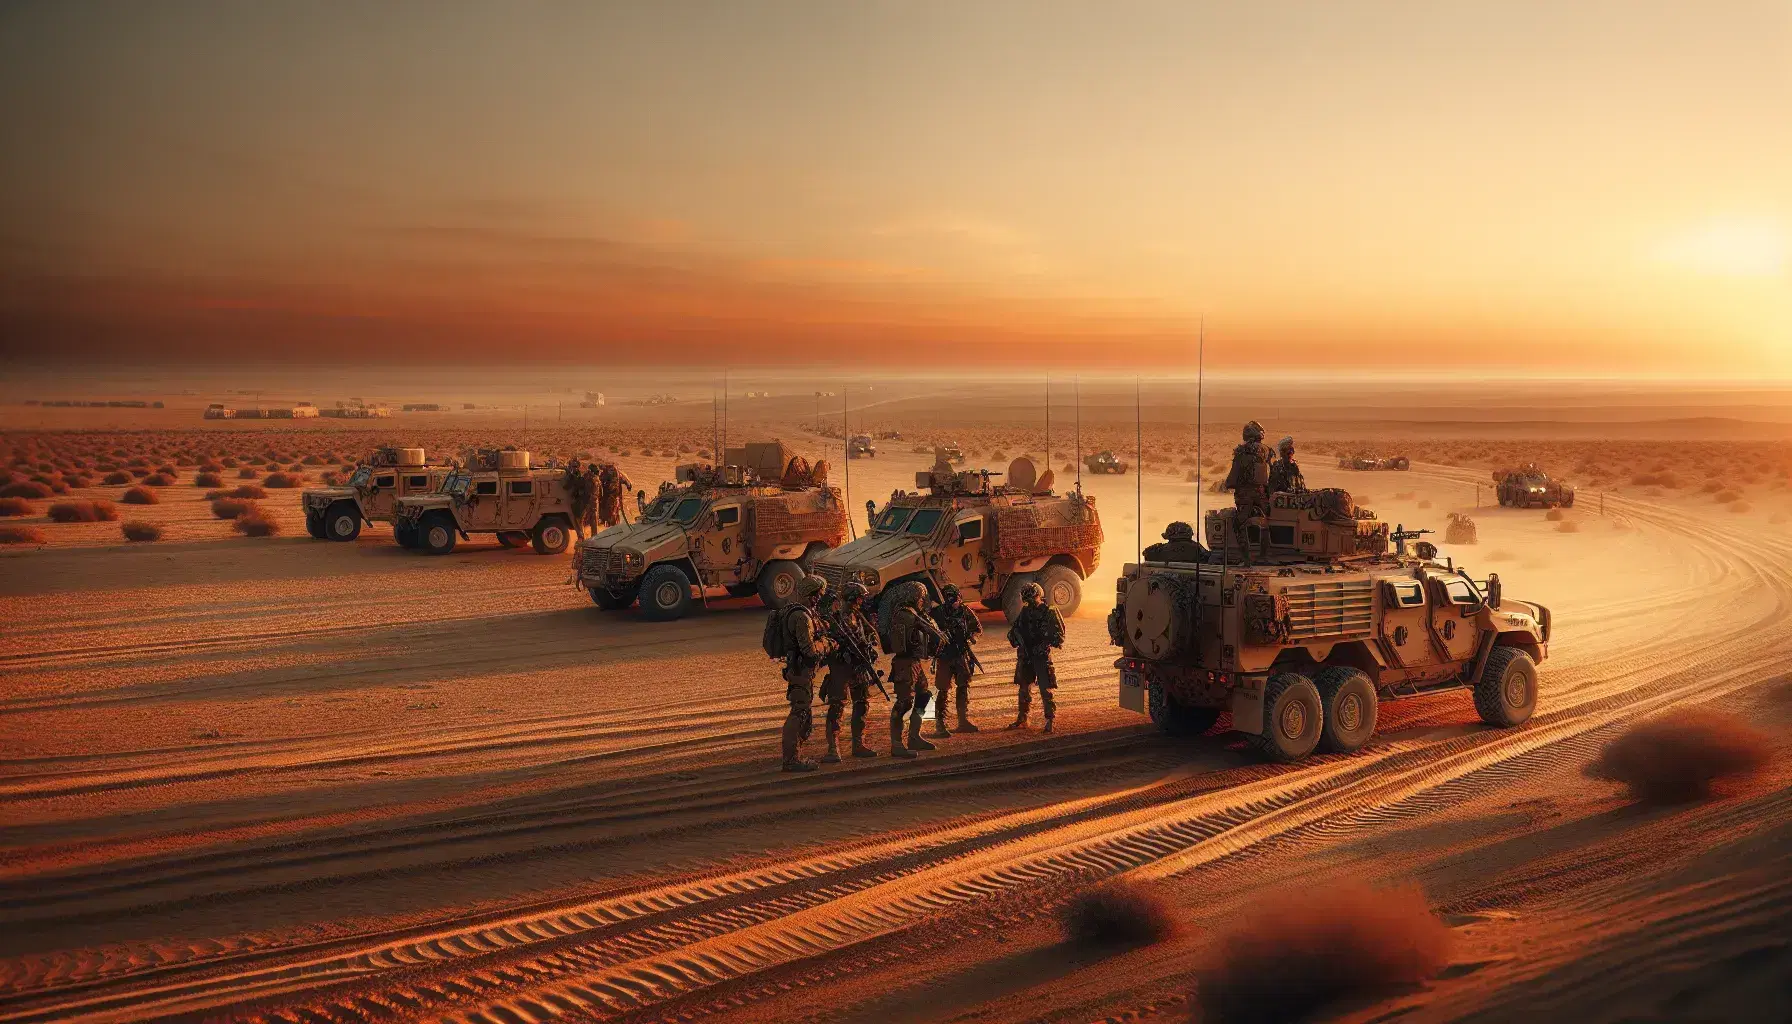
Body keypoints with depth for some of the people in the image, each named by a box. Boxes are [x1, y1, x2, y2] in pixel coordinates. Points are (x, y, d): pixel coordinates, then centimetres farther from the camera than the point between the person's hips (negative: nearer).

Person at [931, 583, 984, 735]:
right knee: (943, 690, -6)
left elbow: (978, 628, 10)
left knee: (964, 687, 10)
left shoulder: (965, 611, 1)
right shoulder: (938, 613, -8)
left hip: (962, 655, 4)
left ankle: (964, 721, 20)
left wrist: (971, 637, -8)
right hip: (944, 655, -4)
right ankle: (939, 725, -3)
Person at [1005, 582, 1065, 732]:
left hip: (1042, 656, -6)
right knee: (1024, 689, 13)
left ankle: (1050, 721, -2)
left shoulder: (1050, 613, -5)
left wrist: (1046, 643, -19)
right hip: (1025, 656, 6)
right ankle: (1022, 720, 23)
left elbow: (1059, 635, -7)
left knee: (1045, 690, -7)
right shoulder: (1025, 612, 10)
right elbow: (1015, 630, 19)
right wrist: (1015, 637, -3)